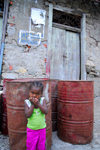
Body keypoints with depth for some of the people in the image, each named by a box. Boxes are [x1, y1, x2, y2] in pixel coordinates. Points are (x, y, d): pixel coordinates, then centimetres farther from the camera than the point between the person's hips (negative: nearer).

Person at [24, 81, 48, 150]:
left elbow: (46, 112, -21)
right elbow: (28, 115, -22)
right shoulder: (27, 102, -15)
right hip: (31, 129, -1)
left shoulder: (43, 100, -13)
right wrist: (32, 104, -27)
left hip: (42, 128, 1)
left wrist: (38, 104, -29)